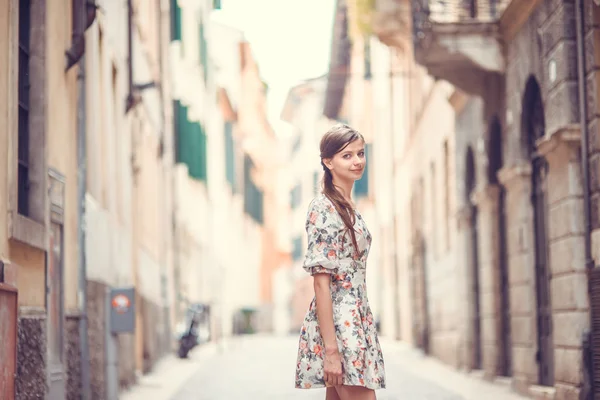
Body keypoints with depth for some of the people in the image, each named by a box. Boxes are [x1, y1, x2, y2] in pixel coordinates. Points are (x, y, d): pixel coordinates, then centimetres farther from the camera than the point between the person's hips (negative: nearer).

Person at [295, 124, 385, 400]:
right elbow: (321, 280, -16)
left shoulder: (349, 208, 16)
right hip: (337, 322, -9)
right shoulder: (323, 207, -11)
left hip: (357, 318, 9)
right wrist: (331, 349, -21)